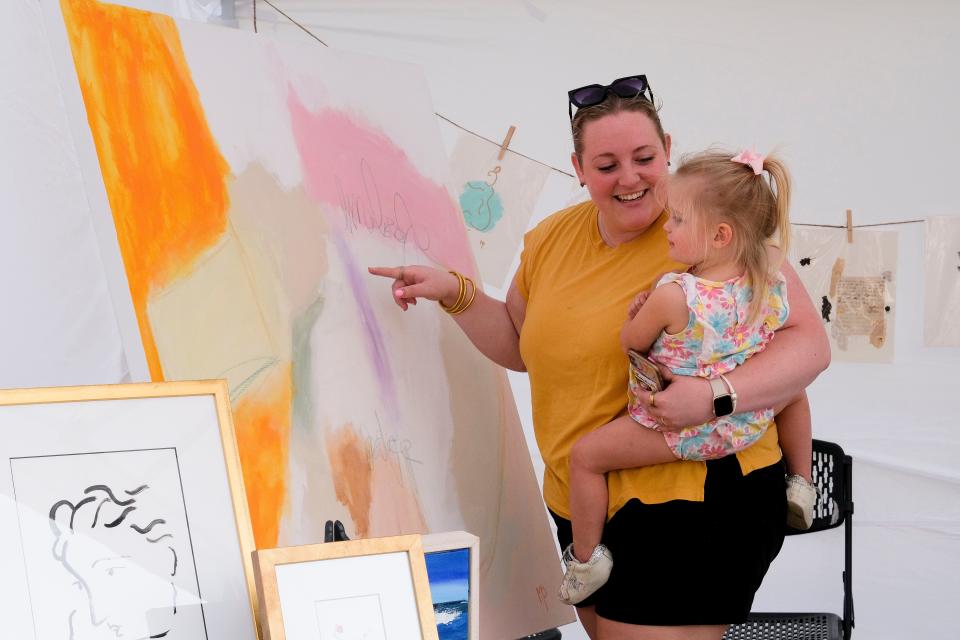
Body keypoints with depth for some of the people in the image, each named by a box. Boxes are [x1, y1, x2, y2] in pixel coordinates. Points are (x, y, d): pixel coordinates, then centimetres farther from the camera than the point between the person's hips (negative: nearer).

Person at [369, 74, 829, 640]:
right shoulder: (553, 238, 6)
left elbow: (809, 343, -16)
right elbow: (521, 345, 19)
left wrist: (718, 395, -31)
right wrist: (454, 292, 5)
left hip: (697, 498, -7)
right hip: (581, 503, 7)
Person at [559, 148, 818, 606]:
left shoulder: (673, 296, -29)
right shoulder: (773, 283, -11)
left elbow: (630, 342, -12)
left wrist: (638, 315, 10)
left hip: (680, 429, -6)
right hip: (750, 422, 7)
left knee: (585, 455, 4)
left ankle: (585, 558, 14)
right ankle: (801, 485, 45)